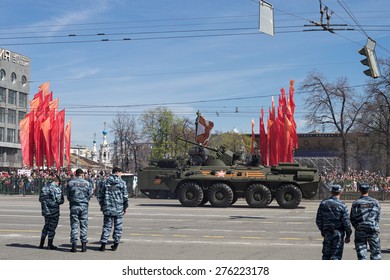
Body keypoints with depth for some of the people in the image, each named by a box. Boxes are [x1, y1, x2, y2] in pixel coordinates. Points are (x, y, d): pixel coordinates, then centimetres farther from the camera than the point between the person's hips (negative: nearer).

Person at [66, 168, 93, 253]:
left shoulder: (70, 182, 0)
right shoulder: (87, 183, 2)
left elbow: (68, 195, 3)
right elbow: (90, 194, 2)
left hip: (74, 206, 0)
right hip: (84, 206, 0)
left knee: (74, 225, 3)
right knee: (84, 225, 6)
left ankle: (74, 245, 0)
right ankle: (84, 245, 6)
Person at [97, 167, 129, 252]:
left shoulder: (105, 182, 2)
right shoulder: (122, 183, -5)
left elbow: (100, 195, 6)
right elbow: (125, 196, -4)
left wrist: (102, 205, 19)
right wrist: (125, 207, 7)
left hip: (107, 209, 2)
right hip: (119, 209, -2)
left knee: (106, 226, 7)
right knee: (118, 227, 8)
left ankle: (103, 244, 1)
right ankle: (115, 244, 12)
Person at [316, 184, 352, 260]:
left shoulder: (323, 203, 1)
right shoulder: (342, 205, -11)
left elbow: (318, 220, 6)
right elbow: (346, 222, -11)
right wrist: (348, 235, -1)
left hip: (327, 233, 4)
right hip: (338, 233, -4)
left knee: (326, 254, 14)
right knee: (336, 255, 1)